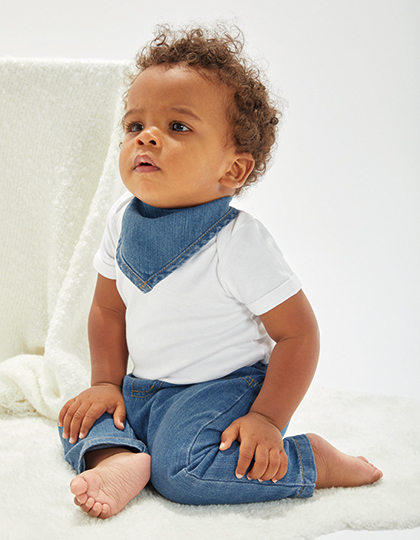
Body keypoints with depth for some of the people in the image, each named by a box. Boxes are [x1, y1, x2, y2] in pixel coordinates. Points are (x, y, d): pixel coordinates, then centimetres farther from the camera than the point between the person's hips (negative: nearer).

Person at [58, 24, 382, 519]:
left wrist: (267, 418, -20)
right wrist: (106, 382, 5)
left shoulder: (240, 244, -22)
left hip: (223, 387, -7)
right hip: (145, 387, 8)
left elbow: (298, 332, -17)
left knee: (181, 470, -29)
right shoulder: (123, 220, -2)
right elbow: (107, 308, 12)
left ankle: (313, 461, -13)